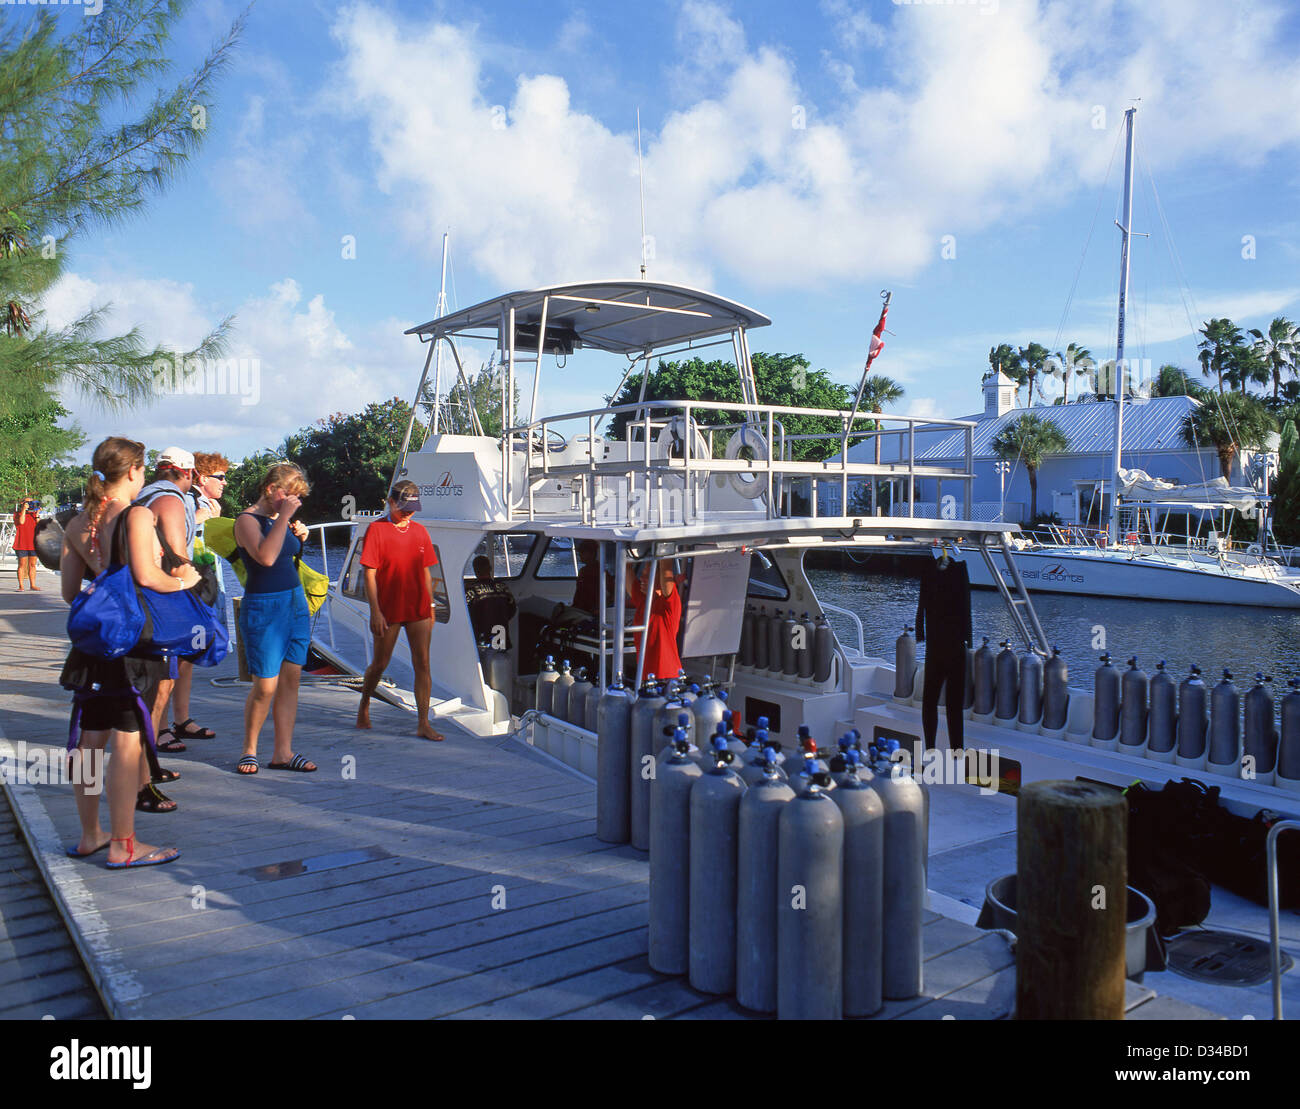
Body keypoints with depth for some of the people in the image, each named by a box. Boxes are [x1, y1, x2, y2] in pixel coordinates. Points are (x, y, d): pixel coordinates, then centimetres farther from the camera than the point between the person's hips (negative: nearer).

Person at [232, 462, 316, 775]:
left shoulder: (280, 519, 12)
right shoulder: (247, 520, -11)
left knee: (290, 681, 6)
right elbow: (266, 557, -28)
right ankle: (249, 749, 15)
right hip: (264, 608, -7)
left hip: (296, 603, 8)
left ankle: (282, 751, 12)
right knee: (265, 686, -5)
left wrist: (300, 537, 8)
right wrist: (284, 517, -22)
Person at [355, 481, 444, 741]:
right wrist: (375, 611, -13)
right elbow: (369, 574, -8)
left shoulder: (420, 531, 9)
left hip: (418, 610, 4)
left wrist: (430, 607, 12)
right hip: (388, 611, -4)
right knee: (380, 664, 9)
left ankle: (424, 724, 3)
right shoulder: (377, 529, -5)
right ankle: (364, 705, 36)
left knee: (422, 664, -1)